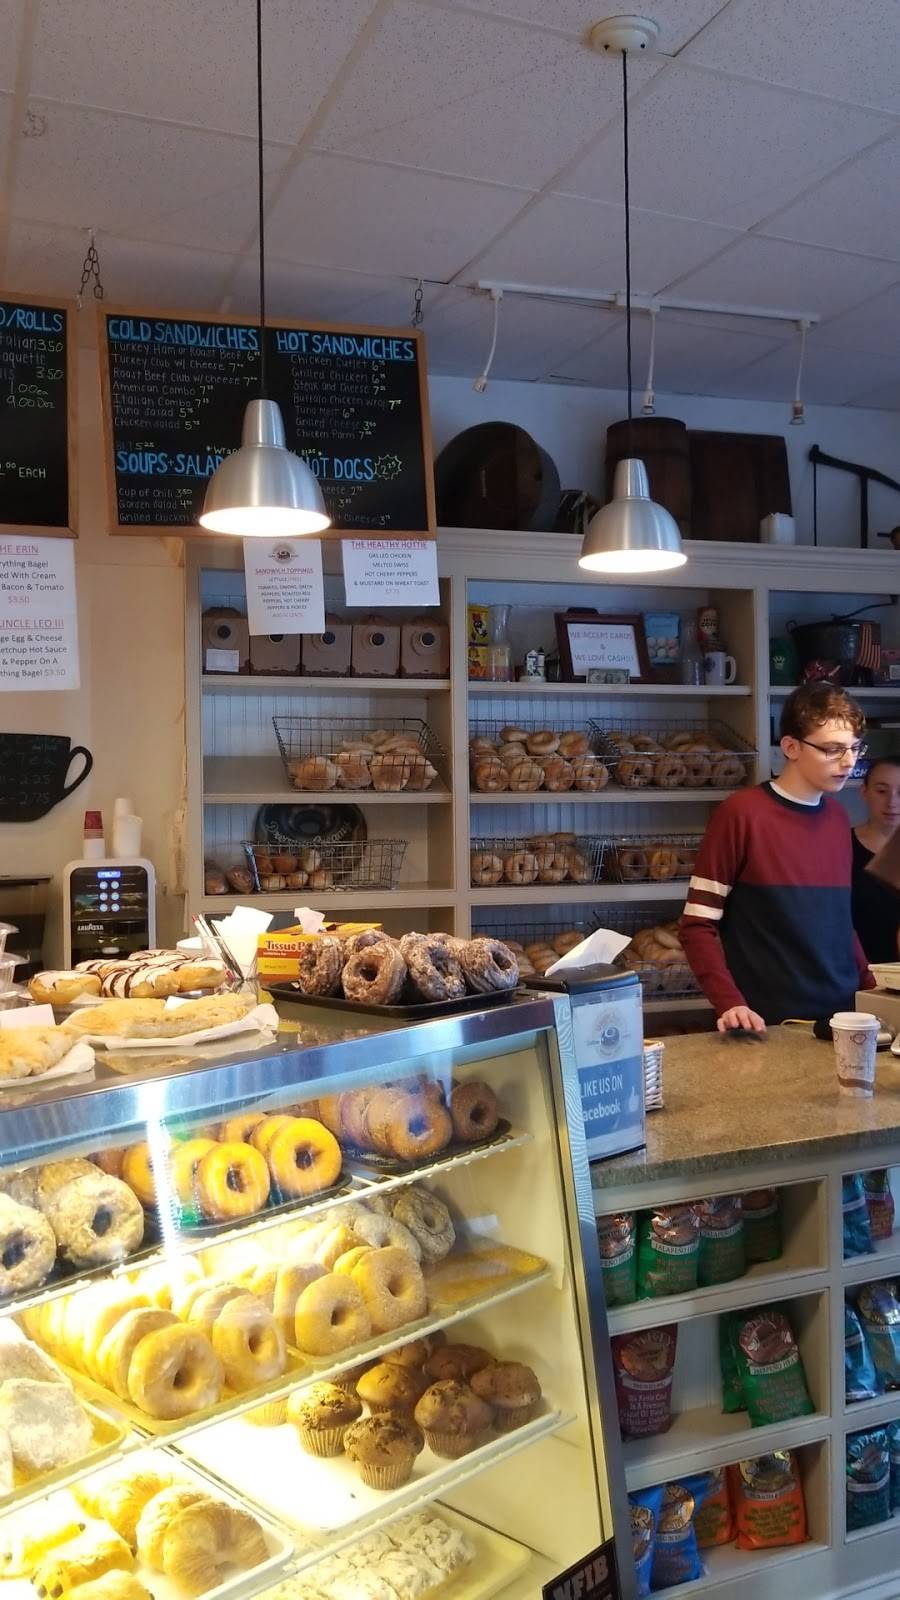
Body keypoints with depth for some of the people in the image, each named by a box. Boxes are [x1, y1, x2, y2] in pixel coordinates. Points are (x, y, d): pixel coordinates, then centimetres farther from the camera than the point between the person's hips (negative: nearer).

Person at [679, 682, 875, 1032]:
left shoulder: (838, 816, 8)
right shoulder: (742, 812, -12)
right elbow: (697, 925, -11)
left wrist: (870, 987, 9)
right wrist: (729, 1003, -21)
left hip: (841, 1016, 6)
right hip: (769, 1024, -6)